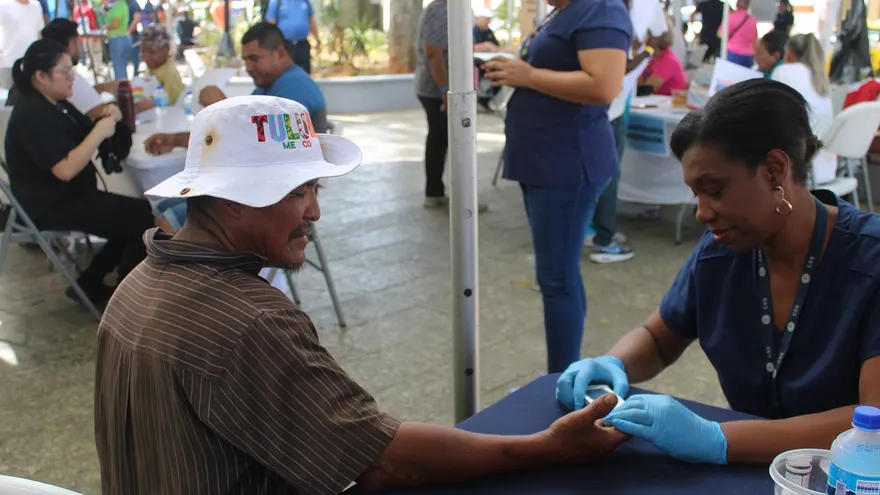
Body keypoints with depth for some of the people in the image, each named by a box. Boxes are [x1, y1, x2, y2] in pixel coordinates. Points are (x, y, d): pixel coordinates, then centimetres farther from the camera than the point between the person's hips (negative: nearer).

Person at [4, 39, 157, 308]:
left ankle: (89, 283, 14)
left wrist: (107, 118, -7)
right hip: (51, 205, -10)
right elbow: (65, 170, -29)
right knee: (143, 216, -14)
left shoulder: (57, 104, 10)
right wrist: (100, 131, -23)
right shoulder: (32, 115, -20)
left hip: (72, 195, 10)